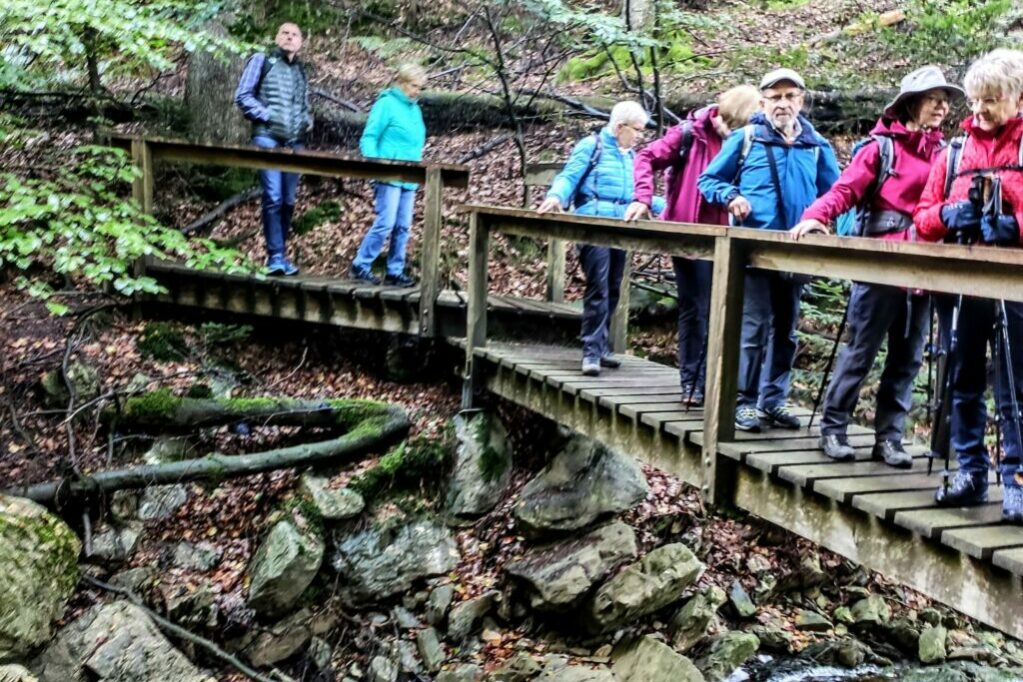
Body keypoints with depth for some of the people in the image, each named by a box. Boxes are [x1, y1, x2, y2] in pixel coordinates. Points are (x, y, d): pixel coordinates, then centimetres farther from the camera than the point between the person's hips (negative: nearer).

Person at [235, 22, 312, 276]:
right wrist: (266, 116, -11)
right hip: (268, 138, -5)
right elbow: (242, 96, -1)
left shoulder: (301, 71, 20)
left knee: (288, 201, 6)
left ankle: (280, 255, 13)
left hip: (294, 143, 5)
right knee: (273, 198, -13)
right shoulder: (261, 60, 5)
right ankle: (276, 256, -11)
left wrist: (307, 121, 7)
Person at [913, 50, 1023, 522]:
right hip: (959, 286, 4)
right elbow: (923, 217, 11)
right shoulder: (954, 152, 12)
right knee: (963, 384, 11)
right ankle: (970, 472, 22)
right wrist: (948, 216, -9)